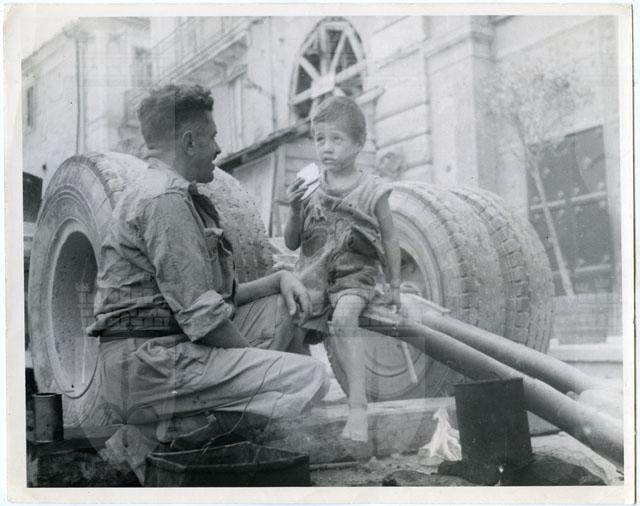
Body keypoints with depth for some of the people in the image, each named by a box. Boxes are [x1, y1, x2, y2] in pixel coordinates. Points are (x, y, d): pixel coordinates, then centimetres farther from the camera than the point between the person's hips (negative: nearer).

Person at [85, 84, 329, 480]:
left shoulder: (175, 195, 21)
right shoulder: (164, 199, -13)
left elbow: (218, 293, 20)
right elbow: (200, 313, -19)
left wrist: (279, 279, 8)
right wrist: (254, 358, -7)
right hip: (147, 364, -11)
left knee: (281, 310, 18)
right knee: (310, 377, -18)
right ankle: (156, 440, -11)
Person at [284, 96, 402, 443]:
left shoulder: (371, 191, -2)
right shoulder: (309, 187, 5)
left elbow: (389, 241, 7)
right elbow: (291, 243, 7)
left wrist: (395, 287, 10)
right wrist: (295, 211, -11)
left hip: (356, 274, -4)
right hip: (312, 275, 4)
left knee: (343, 317, -33)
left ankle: (358, 407, -31)